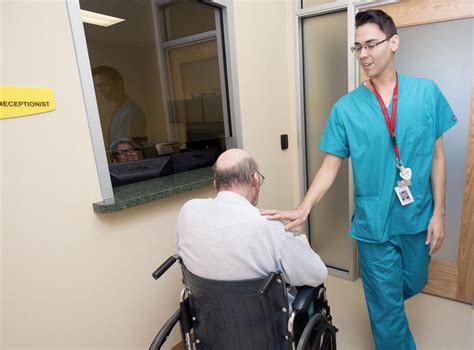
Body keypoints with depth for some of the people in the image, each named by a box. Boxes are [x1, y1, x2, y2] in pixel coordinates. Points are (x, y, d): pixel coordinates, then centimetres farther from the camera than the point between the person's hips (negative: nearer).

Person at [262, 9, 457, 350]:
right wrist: (303, 210, -20)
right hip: (374, 223, -2)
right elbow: (330, 166, -8)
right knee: (387, 306, 14)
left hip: (418, 218, 3)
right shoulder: (346, 107, -9)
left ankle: (382, 304, 57)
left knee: (413, 285, 25)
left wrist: (438, 213, -1)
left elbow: (437, 155, 1)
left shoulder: (427, 92, -4)